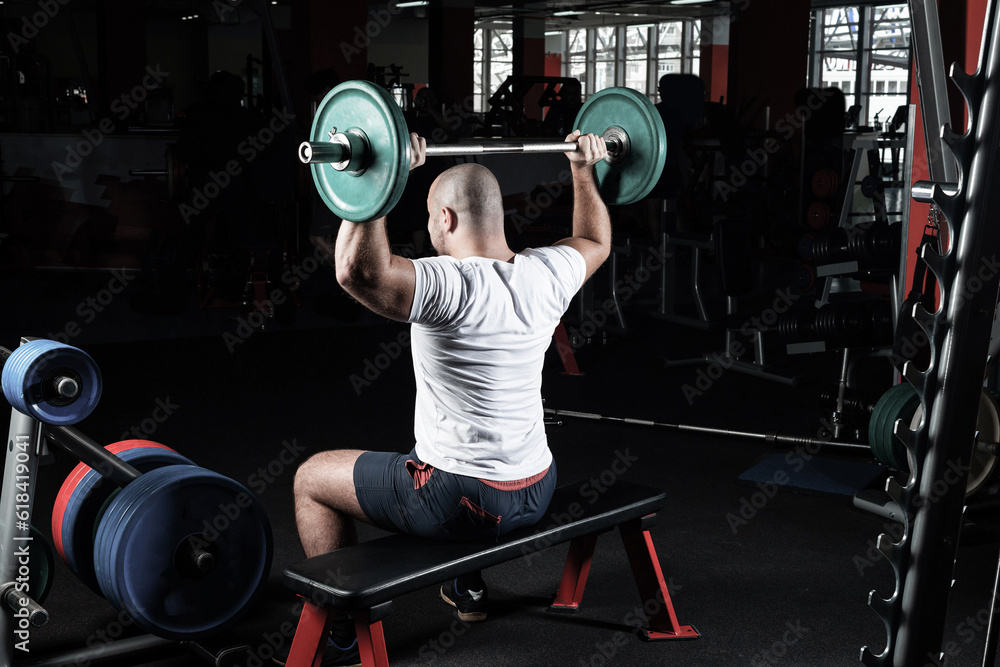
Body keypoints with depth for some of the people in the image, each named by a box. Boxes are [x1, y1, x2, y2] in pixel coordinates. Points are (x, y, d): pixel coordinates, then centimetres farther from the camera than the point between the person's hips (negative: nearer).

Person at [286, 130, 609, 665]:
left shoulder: (450, 287, -25)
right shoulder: (546, 275, -3)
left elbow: (359, 271, -40)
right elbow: (596, 242, 20)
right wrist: (584, 169, 26)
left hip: (461, 502, -7)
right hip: (536, 493, 8)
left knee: (313, 478, 12)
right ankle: (466, 589, 47)